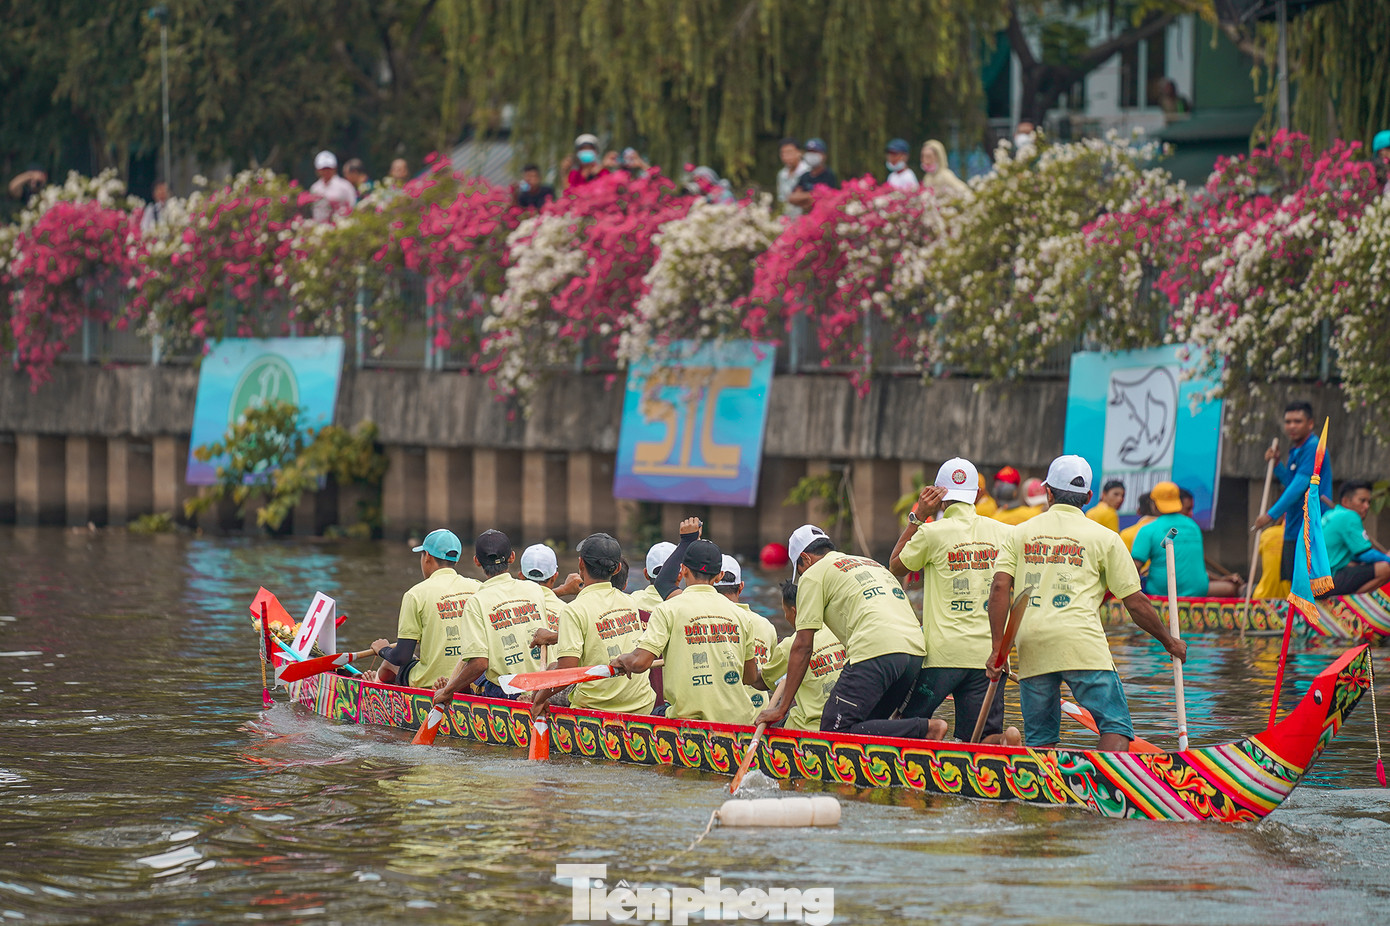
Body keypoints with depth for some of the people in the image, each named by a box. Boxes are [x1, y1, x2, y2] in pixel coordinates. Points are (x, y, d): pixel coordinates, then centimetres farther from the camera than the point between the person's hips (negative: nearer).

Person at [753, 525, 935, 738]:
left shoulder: (813, 575, 12)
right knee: (869, 725, 17)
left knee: (835, 732, -10)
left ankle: (925, 729, -21)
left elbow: (803, 646, 7)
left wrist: (782, 707, 10)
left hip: (875, 650, -8)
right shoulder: (873, 564, 34)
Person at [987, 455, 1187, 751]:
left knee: (1039, 738, 11)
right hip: (1082, 644, -3)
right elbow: (1136, 602, 8)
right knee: (1116, 726, -1)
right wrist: (1169, 641, 21)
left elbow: (1000, 588, 2)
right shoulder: (1104, 538, 9)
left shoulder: (1021, 533, 15)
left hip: (1031, 645, 3)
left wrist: (998, 647, 1)